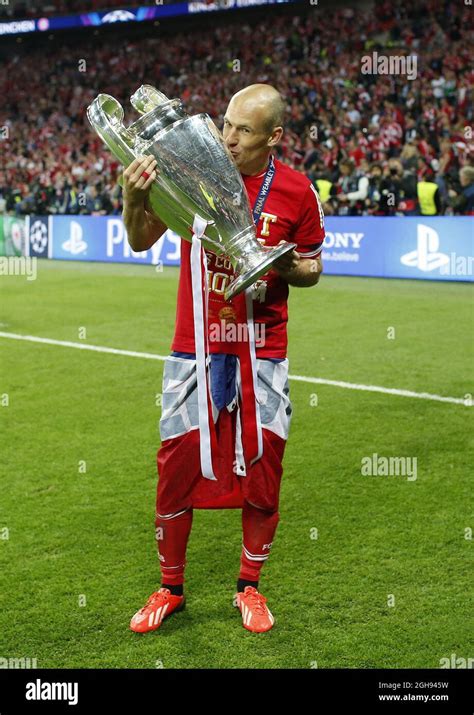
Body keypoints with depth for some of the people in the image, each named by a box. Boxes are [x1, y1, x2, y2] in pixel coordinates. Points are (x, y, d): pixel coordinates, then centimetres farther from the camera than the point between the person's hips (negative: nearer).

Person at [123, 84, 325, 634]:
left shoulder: (297, 192, -3)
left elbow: (311, 268, 8)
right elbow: (141, 241, 3)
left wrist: (286, 266, -14)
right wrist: (134, 199, -18)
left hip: (262, 354, 0)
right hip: (194, 350, 0)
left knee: (261, 470, 4)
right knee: (177, 469, 2)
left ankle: (249, 587, 25)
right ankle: (170, 588, 22)